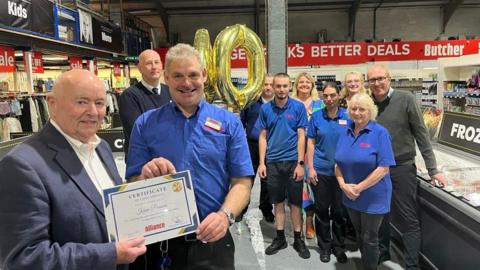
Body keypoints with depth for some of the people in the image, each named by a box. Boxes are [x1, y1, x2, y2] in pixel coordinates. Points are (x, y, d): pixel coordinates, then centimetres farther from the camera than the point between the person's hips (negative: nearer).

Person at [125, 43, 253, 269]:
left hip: (213, 240, 0)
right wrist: (145, 176, -20)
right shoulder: (145, 124, 0)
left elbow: (241, 181, -4)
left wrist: (225, 215, -21)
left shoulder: (229, 123, -1)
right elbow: (131, 183, 2)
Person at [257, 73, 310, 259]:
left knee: (295, 203, 8)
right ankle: (280, 238, 26)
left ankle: (298, 239, 23)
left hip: (292, 161, -2)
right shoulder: (265, 109, 1)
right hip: (272, 162, 2)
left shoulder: (298, 107, -4)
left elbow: (301, 136, -5)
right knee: (278, 202, 12)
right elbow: (262, 137, 4)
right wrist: (261, 163, -1)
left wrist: (300, 163, -10)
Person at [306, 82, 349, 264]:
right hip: (320, 170, 0)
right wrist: (310, 168, -5)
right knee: (321, 209, 10)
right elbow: (310, 143, 1)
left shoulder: (347, 116, -1)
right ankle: (325, 247, 27)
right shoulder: (316, 116, -1)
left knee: (339, 211, 11)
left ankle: (339, 247, 29)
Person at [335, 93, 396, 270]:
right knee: (359, 235, 21)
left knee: (370, 239, 9)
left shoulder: (379, 132, -14)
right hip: (350, 196, 5)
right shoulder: (346, 133, 3)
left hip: (373, 197, -5)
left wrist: (359, 188, -19)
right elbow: (339, 163, 7)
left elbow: (383, 168, -18)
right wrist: (343, 184, -10)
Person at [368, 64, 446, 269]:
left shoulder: (405, 99, -9)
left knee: (408, 220, 4)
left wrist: (432, 169, -7)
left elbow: (421, 134, -7)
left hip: (402, 168, -4)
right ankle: (382, 252, 38)